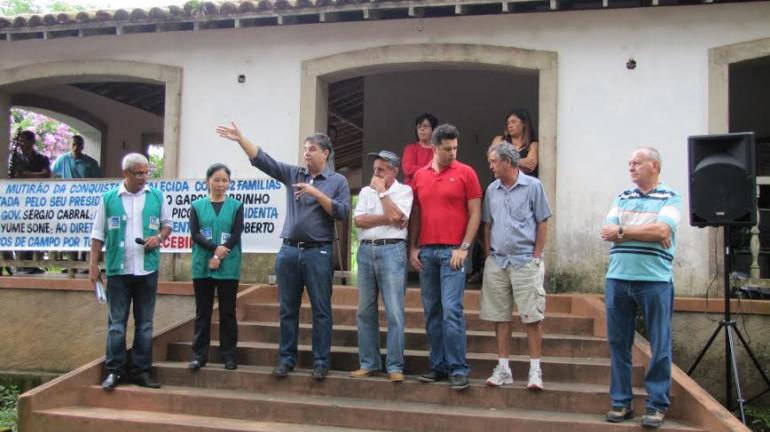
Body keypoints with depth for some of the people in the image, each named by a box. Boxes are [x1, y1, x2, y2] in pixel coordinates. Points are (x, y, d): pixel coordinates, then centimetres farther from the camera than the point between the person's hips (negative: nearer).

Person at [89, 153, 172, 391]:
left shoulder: (157, 196, 4)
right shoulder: (109, 198, 1)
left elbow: (167, 224, 14)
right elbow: (98, 234, 3)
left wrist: (159, 238, -8)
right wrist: (94, 265, -1)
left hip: (147, 269, 2)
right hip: (118, 270, -1)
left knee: (145, 323, 7)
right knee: (116, 322, 2)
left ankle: (141, 371, 14)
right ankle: (114, 371, 10)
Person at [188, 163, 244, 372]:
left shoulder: (236, 206, 6)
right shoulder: (197, 205, 8)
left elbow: (236, 235, -3)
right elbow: (195, 234, -2)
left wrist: (218, 257, -14)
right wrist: (215, 249, -17)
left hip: (228, 268, -1)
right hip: (202, 267, 1)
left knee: (227, 312, 3)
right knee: (203, 312, 5)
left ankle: (229, 355, 9)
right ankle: (199, 354, 12)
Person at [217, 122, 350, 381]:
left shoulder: (338, 181, 3)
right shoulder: (293, 174, 11)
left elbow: (342, 212, -6)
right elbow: (262, 160, 6)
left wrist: (316, 193, -11)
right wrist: (240, 139, -2)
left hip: (318, 253, -3)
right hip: (289, 251, 3)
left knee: (321, 310, 1)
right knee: (288, 310, 9)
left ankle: (321, 362, 7)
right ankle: (286, 359, 17)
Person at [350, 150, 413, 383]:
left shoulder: (404, 190, 4)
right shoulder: (366, 191, 16)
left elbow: (395, 216, -14)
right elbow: (358, 220, 2)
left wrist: (382, 190, -2)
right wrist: (386, 219, -8)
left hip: (391, 250, -5)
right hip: (366, 250, 5)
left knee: (394, 312, -6)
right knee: (365, 311, 7)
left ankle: (395, 366, 0)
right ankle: (368, 363, 17)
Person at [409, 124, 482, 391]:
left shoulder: (465, 173, 1)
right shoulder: (419, 176, 12)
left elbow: (475, 213, -2)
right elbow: (415, 215, 15)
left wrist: (464, 247, -9)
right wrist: (413, 247, 7)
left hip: (452, 251, -4)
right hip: (425, 252, 5)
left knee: (452, 310, -10)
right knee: (431, 313, 8)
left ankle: (458, 369, -2)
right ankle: (438, 365, 18)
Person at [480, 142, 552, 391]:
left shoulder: (533, 186, -1)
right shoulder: (492, 190, 11)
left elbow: (542, 223, -1)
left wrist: (536, 257, -6)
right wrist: (489, 255, 7)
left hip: (525, 261, -4)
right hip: (497, 263, 4)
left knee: (532, 317, -3)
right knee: (500, 316, 6)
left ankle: (535, 370, 4)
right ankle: (503, 368, 14)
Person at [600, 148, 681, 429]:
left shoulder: (671, 197, 3)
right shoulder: (622, 197, 16)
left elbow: (662, 230, -13)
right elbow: (608, 232, 2)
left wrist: (622, 231, -6)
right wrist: (647, 234, -8)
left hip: (654, 280, -4)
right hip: (617, 279, 4)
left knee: (659, 346, 1)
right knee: (618, 343, 7)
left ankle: (657, 405, 11)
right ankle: (621, 402, 16)